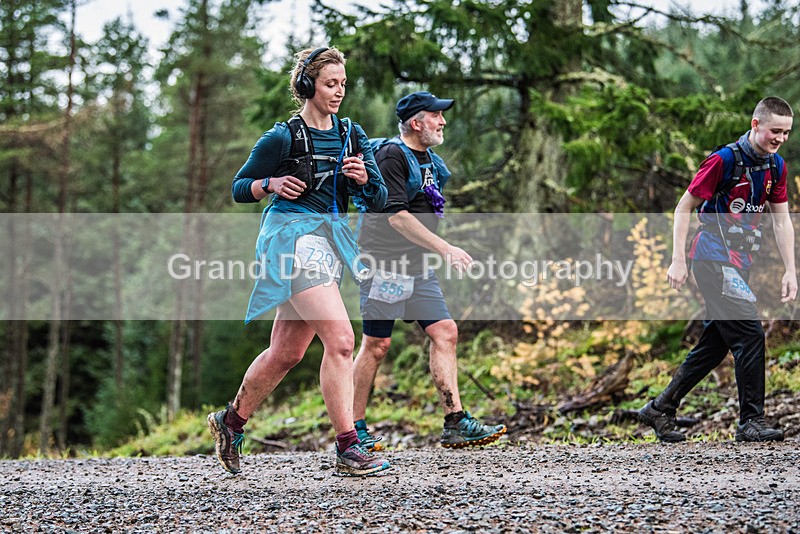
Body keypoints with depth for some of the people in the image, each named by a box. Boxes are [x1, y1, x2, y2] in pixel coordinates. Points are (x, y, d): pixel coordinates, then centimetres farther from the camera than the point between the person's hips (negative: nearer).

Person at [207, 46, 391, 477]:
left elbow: (379, 200, 10)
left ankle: (230, 422, 31)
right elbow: (239, 187, 3)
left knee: (286, 353, 12)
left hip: (331, 240, 7)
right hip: (293, 236, -7)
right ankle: (347, 448, -18)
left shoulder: (351, 135, 11)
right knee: (340, 339, -19)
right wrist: (272, 184, -16)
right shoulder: (282, 138, -5)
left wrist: (363, 178, -11)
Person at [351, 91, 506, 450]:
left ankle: (455, 423, -2)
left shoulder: (429, 161, 16)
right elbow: (397, 217, -21)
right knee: (376, 344, -4)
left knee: (445, 333, -1)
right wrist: (445, 249, -23)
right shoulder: (391, 155, -13)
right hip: (385, 263, -9)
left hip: (417, 266, 9)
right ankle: (354, 428, 6)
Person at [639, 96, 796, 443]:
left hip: (739, 261, 8)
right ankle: (751, 421, -8)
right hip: (713, 256, -8)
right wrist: (678, 261, -13)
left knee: (715, 345, 9)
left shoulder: (776, 166, 8)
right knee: (749, 333, -15)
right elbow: (683, 208, -9)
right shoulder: (724, 160, -14)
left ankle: (659, 410, 19)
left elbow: (782, 220, 13)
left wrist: (790, 271, 5)